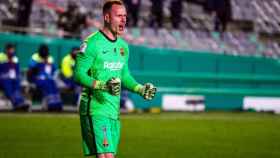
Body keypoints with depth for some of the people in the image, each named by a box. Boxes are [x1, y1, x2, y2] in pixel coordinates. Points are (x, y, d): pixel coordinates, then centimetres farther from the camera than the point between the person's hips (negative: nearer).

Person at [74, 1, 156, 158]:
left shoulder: (123, 46, 14)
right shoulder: (92, 43, -11)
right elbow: (79, 74, -15)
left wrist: (141, 89, 8)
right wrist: (103, 85, -27)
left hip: (114, 109, 8)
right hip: (96, 108, -8)